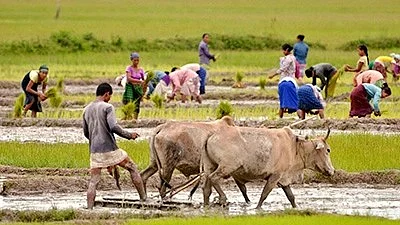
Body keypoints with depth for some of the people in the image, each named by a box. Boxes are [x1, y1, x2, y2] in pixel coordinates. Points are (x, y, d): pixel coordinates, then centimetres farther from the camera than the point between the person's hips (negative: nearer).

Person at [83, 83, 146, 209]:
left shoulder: (87, 110, 12)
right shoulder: (107, 107, -7)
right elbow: (113, 127, -20)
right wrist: (129, 135, -8)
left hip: (94, 150, 5)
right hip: (110, 149, -5)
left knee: (93, 181, 5)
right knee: (132, 168, 11)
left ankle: (89, 208, -5)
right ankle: (143, 198, 10)